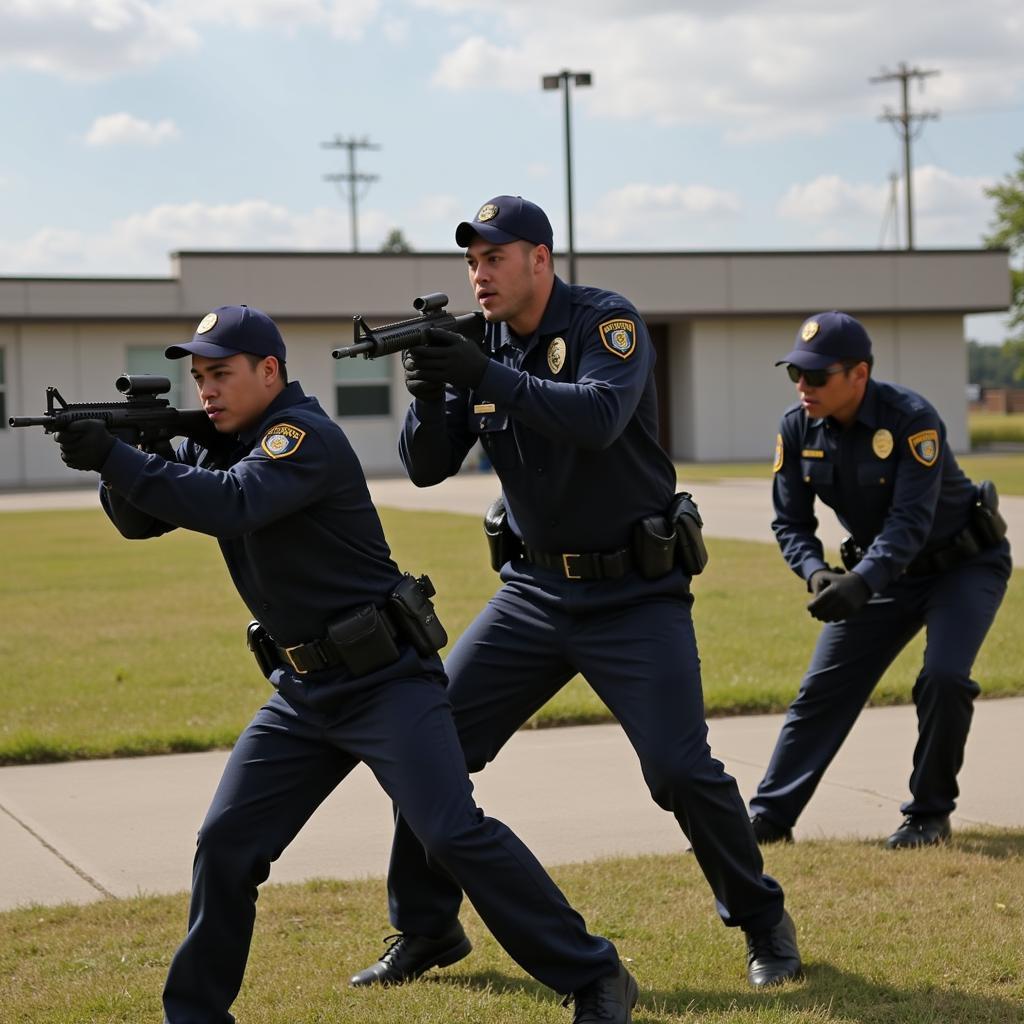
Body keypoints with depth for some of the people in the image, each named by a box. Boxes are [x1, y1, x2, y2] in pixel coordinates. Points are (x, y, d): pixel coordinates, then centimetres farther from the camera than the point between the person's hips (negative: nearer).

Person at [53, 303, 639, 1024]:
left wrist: (115, 458, -32)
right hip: (302, 693, 8)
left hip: (385, 680, -8)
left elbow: (233, 505, -33)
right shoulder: (219, 443, 9)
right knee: (226, 844, 4)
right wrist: (111, 461, -15)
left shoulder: (307, 436, -17)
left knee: (455, 835, -15)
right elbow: (139, 521, 6)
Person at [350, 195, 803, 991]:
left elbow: (599, 418, -30)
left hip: (634, 594, -5)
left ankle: (765, 925, 11)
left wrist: (489, 377, -36)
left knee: (683, 770, -12)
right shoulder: (479, 348, 3)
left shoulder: (606, 322, -12)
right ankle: (423, 931, 15)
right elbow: (427, 468, -1)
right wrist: (429, 396, -21)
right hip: (534, 591, 5)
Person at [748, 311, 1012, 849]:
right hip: (886, 573, 5)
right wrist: (817, 574, -27)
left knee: (943, 678, -24)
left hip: (965, 563, -5)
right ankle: (768, 819, 7)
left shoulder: (912, 419, -28)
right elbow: (790, 522, -7)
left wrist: (860, 583, -47)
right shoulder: (797, 429, -12)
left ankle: (929, 815, -5)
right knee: (822, 690, 1)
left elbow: (910, 521, -33)